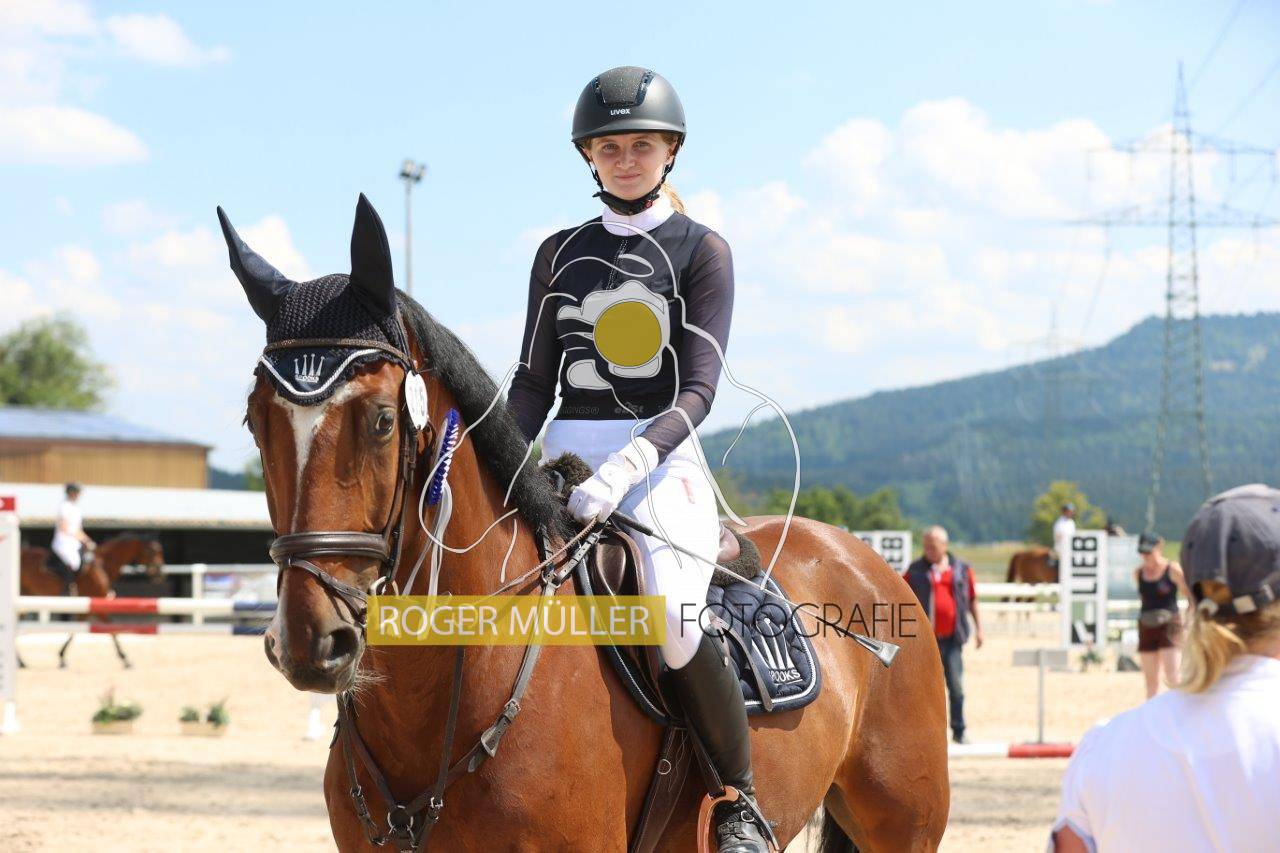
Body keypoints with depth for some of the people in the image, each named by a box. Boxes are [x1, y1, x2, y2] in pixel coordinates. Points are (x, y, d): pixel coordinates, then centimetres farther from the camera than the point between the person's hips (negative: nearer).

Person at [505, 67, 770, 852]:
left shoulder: (701, 250, 3)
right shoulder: (560, 254, 16)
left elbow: (699, 389, -8)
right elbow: (535, 381, 15)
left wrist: (628, 465, -24)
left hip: (662, 462, -5)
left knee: (672, 618, -30)